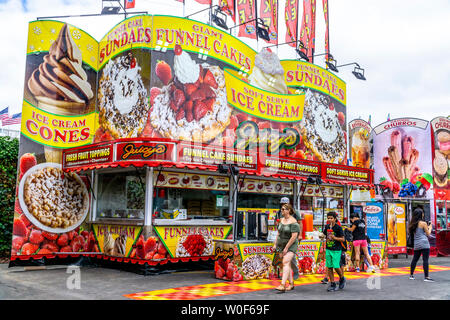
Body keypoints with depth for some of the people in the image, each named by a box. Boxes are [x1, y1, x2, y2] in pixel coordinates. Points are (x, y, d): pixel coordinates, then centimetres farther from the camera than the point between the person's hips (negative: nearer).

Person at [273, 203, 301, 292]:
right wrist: (275, 244, 11)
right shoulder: (281, 220, 7)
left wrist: (286, 248, -21)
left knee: (286, 262, -20)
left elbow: (294, 237, -22)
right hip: (281, 244, 7)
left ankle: (282, 285, -28)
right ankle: (291, 284, 21)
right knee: (287, 264, 10)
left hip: (291, 245, -7)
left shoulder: (293, 222, -17)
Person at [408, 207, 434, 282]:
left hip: (416, 244, 6)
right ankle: (426, 277, -7)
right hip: (424, 244, -6)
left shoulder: (413, 223, 10)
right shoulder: (423, 223, -7)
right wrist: (430, 227, 16)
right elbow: (428, 234, -2)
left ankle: (411, 275, 20)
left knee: (415, 259, 13)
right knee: (425, 260, -5)